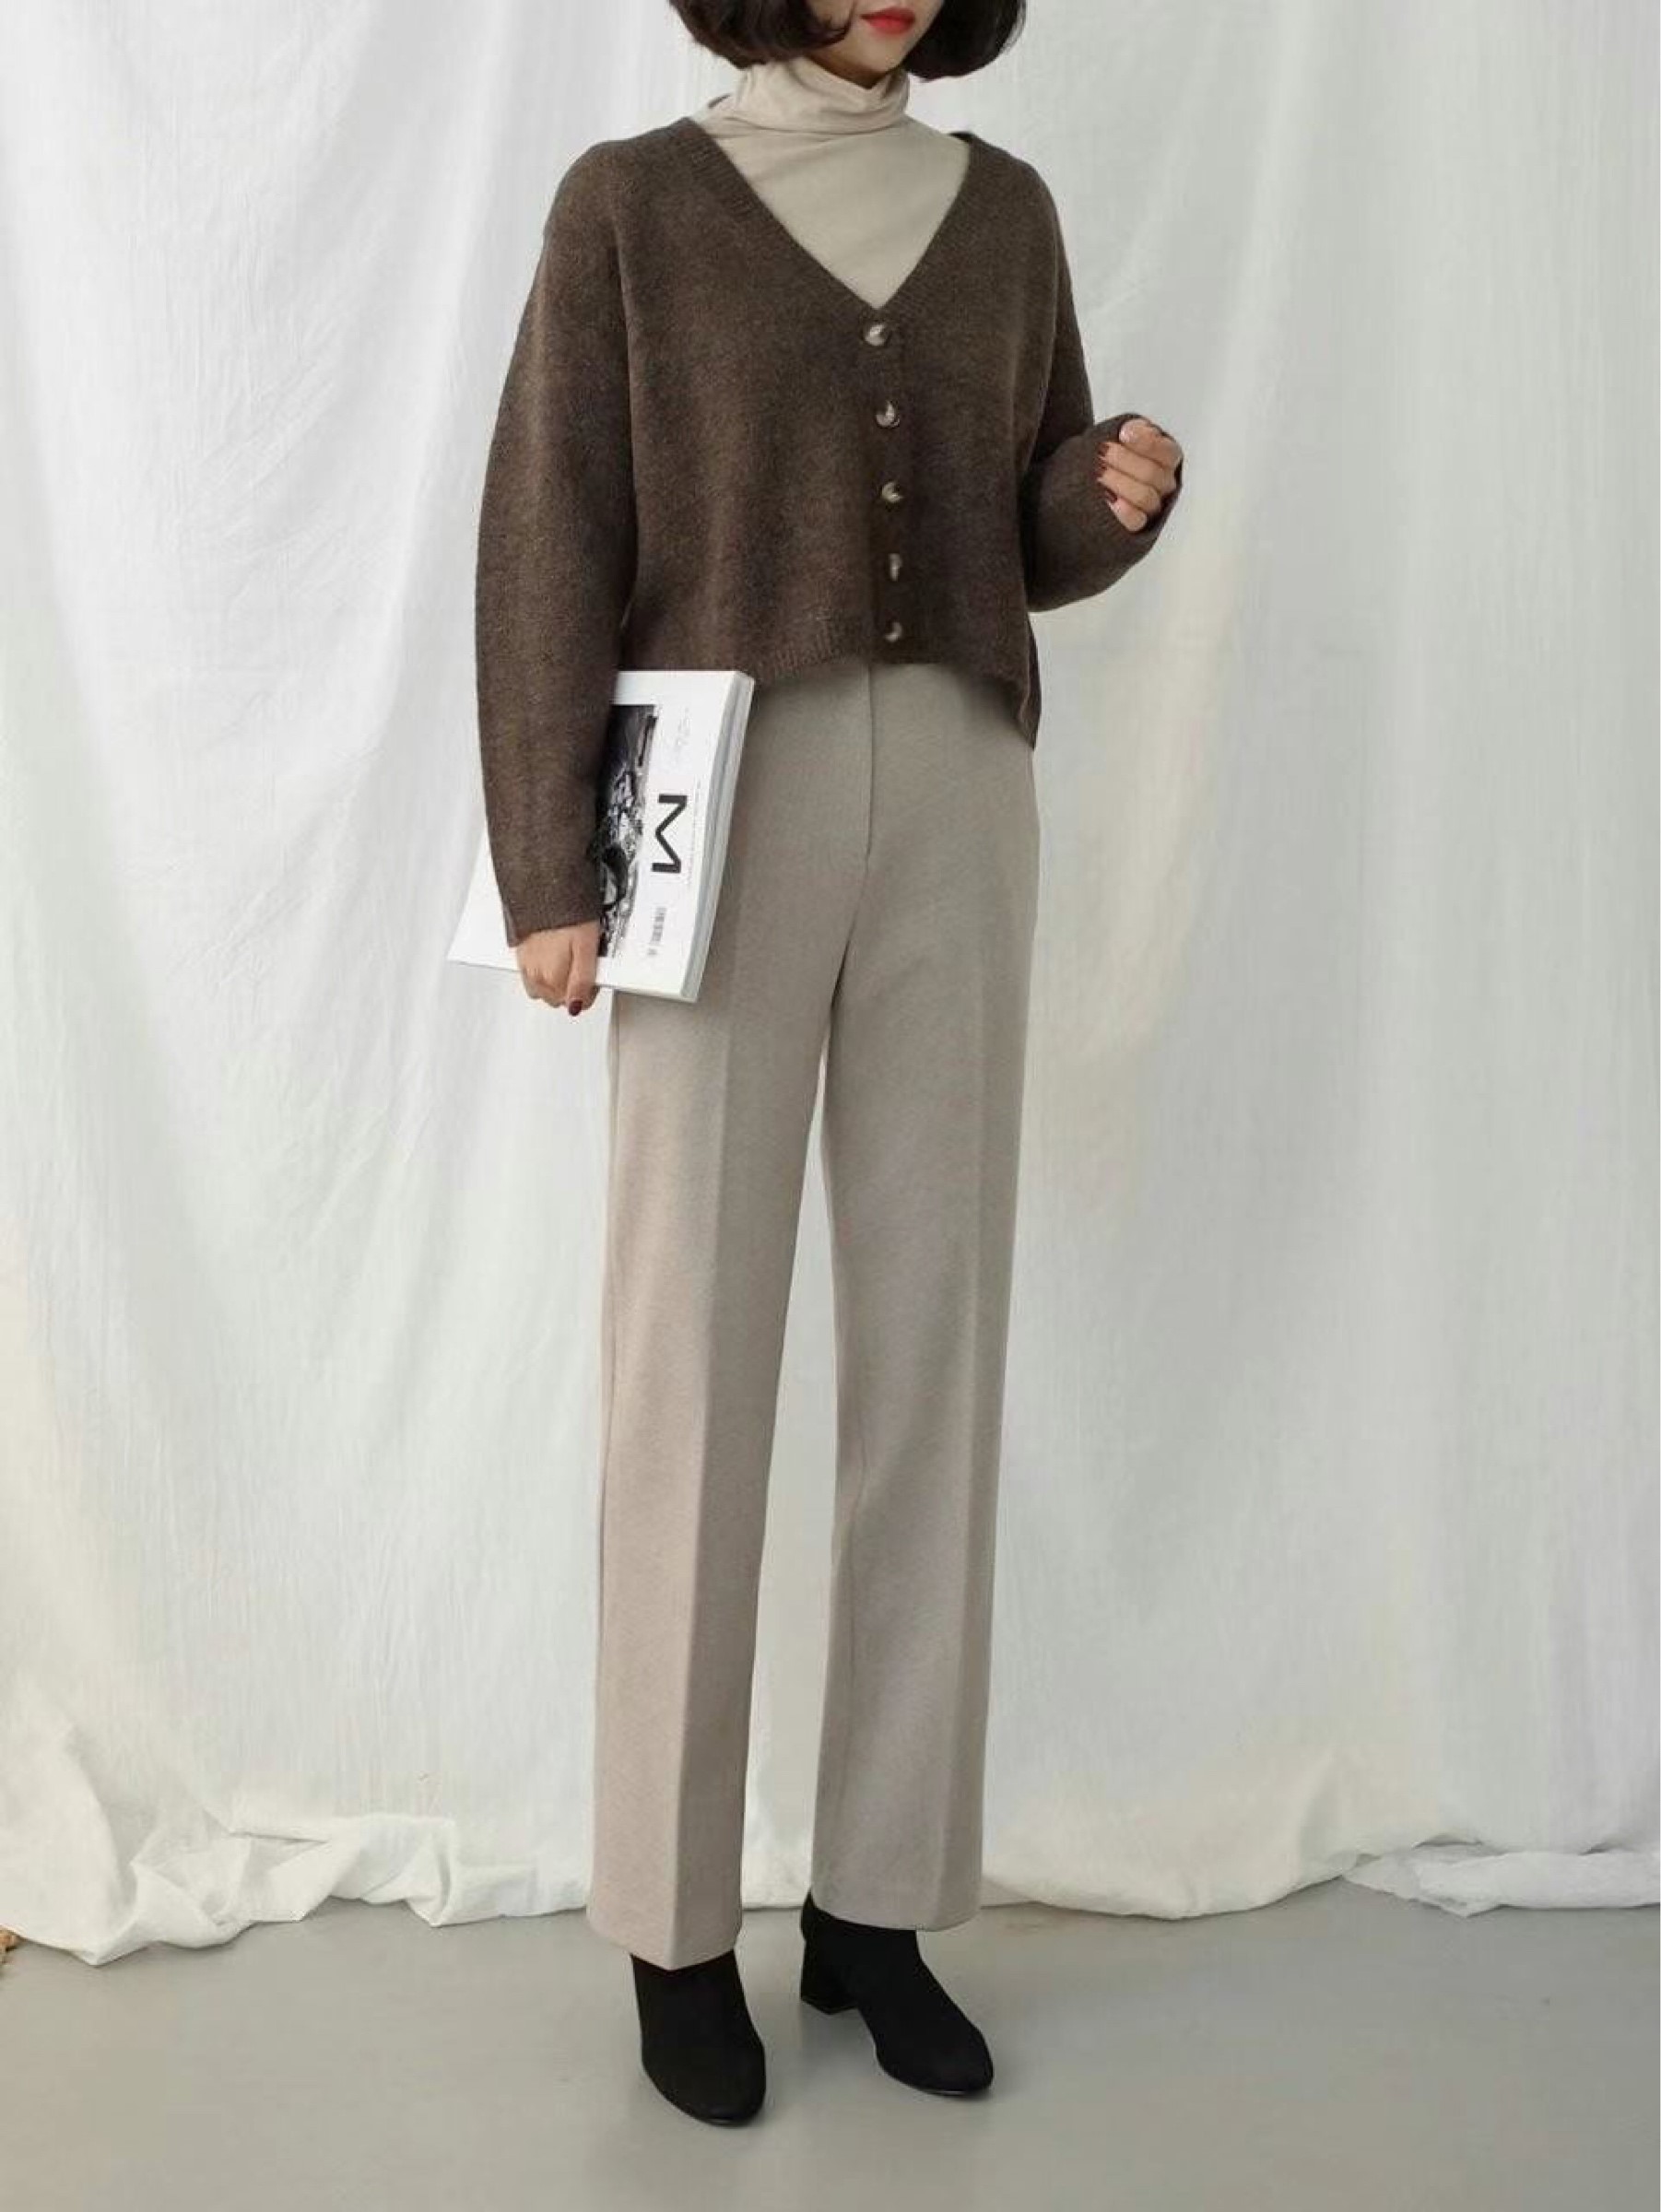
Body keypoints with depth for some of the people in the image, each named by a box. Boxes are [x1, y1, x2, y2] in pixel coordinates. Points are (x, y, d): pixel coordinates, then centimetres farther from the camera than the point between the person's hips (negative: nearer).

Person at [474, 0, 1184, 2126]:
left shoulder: (1002, 213, 14)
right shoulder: (629, 203, 2)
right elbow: (551, 543, -3)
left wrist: (1125, 487, -7)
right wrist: (547, 873, -11)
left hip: (951, 813, 4)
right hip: (729, 812, -4)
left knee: (932, 1342, 3)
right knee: (690, 1362, -3)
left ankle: (877, 1900, 17)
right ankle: (675, 1915, 14)